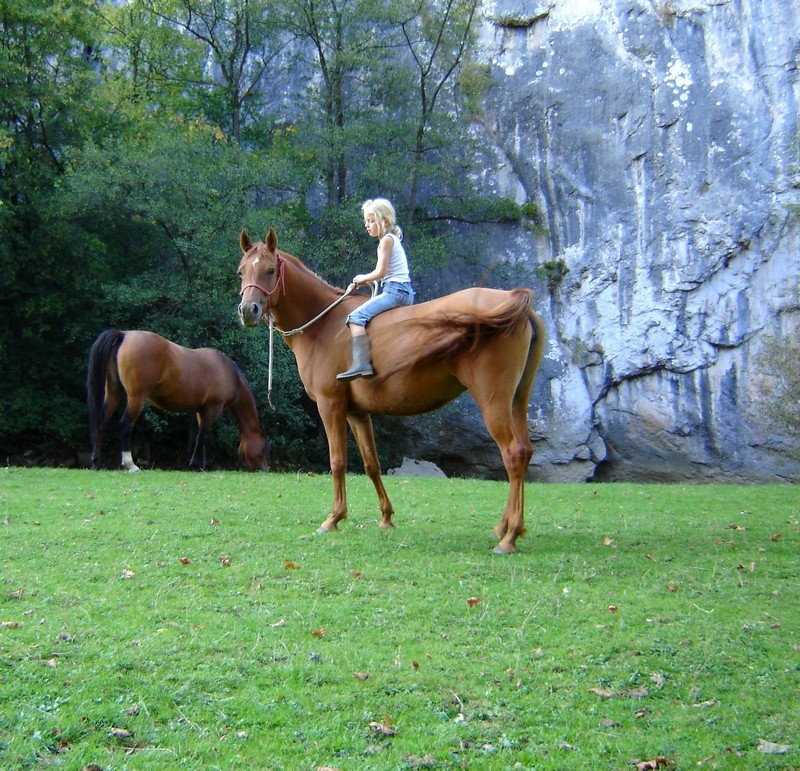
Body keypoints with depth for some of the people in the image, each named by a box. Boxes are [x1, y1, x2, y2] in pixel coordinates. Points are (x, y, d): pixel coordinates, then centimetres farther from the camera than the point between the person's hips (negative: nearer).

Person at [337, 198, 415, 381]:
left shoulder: (387, 240, -8)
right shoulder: (393, 239, 21)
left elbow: (380, 272, -14)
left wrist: (363, 278, 0)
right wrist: (367, 279, 11)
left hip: (394, 290, -11)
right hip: (405, 292, 11)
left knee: (356, 317, -20)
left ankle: (362, 364, -34)